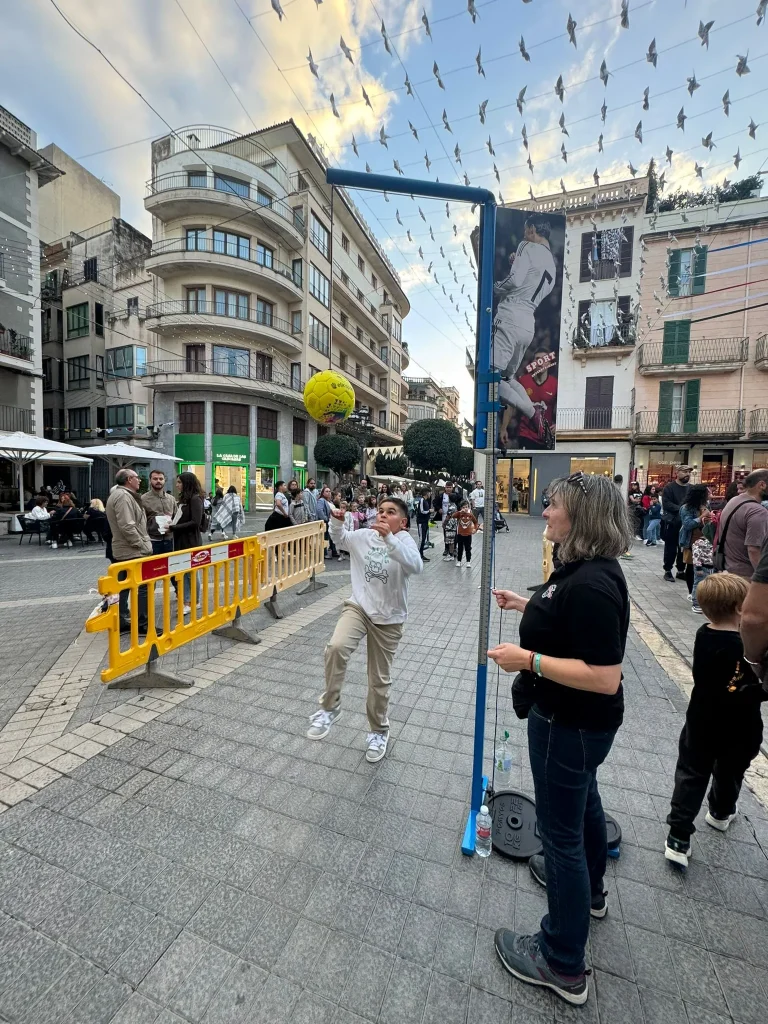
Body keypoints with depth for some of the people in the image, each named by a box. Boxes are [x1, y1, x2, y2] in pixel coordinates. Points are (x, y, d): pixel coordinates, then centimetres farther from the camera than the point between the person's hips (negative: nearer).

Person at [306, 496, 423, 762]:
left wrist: (388, 538, -41)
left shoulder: (404, 541, -13)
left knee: (379, 679, 11)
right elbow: (339, 539, 19)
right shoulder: (363, 536, -1)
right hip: (358, 607, 2)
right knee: (336, 648, -27)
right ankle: (330, 707, -2)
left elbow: (415, 566, -33)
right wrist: (337, 522, -3)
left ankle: (378, 730, 37)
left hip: (389, 618, -2)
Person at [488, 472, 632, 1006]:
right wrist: (526, 604, 12)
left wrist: (528, 660, -29)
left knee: (560, 829, 9)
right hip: (579, 721, 10)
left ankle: (563, 965, 33)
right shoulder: (586, 567, -1)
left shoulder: (591, 584, -32)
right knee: (582, 799, 30)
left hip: (571, 725, -10)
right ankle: (588, 887, 58)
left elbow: (605, 678, -32)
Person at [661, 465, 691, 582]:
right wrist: (681, 509, -23)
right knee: (670, 548, 3)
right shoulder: (669, 487, -4)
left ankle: (681, 571, 22)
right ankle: (667, 571, 12)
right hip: (672, 522, -4)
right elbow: (666, 504, -13)